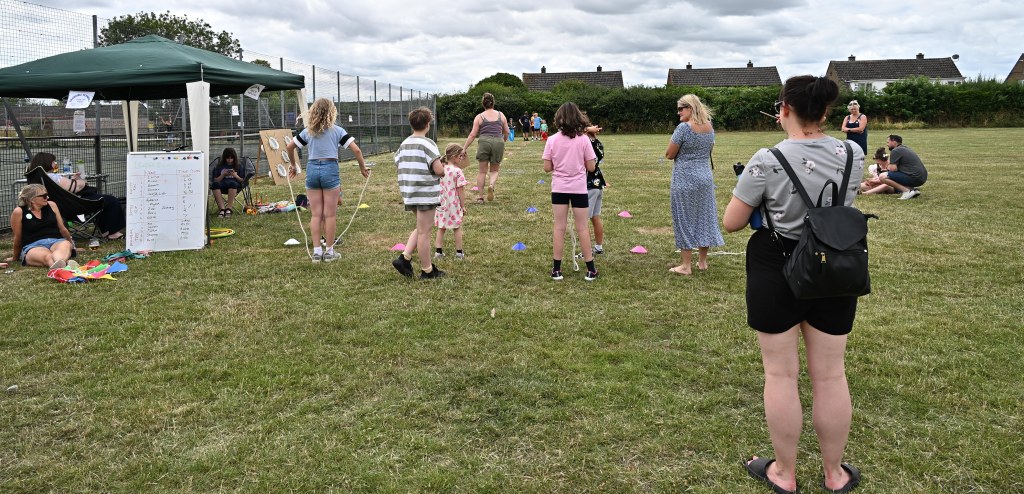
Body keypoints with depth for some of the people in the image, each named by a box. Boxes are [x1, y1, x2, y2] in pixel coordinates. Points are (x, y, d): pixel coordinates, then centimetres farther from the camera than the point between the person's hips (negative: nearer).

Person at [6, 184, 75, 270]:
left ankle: (57, 264, -69)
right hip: (32, 246, -3)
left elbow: (62, 229, 22)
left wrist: (71, 244, 32)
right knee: (46, 256, -39)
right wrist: (15, 258, 22)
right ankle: (59, 267, -73)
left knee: (65, 244, -36)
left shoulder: (51, 205, 11)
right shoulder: (19, 212, 1)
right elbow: (18, 238, 11)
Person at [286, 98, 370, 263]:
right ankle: (329, 251, 9)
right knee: (330, 214, 4)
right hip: (330, 169, -3)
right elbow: (356, 150, -6)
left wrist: (294, 165, 26)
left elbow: (289, 147, 12)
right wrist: (363, 168, 5)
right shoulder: (337, 131, 0)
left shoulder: (308, 131, 8)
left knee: (316, 214, 8)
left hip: (312, 170, 3)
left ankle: (317, 251, 10)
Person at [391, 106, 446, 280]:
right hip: (426, 194, -7)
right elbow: (439, 170, -19)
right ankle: (427, 270, 12)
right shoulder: (427, 144, -13)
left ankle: (404, 258, 11)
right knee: (424, 231, 1)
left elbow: (398, 163, 12)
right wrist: (443, 170, 2)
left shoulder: (404, 144, 9)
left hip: (409, 194, 7)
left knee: (421, 228, 23)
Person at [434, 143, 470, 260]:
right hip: (454, 204, -4)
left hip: (441, 203, 4)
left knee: (441, 228, 13)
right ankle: (459, 252, 15)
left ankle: (438, 251, 14)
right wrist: (463, 206, -5)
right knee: (457, 228, 10)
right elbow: (461, 190, -13)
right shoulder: (457, 171, -15)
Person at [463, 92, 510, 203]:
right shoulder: (501, 115, 11)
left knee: (482, 171, 9)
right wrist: (503, 141, 37)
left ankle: (480, 197, 9)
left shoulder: (479, 117, 6)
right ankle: (491, 185, -16)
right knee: (494, 170, 14)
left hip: (484, 142, -1)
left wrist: (464, 148, 5)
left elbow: (472, 135, 1)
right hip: (498, 142, 1)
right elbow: (506, 132, 17)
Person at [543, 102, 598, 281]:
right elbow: (591, 167, -6)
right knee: (582, 228, 6)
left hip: (559, 189, 1)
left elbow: (547, 168, -5)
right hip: (579, 188, -1)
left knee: (559, 227, 7)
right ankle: (590, 269, 12)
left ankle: (556, 269, 10)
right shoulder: (583, 140, -8)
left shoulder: (552, 140, -6)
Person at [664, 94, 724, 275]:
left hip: (685, 180, -7)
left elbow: (669, 155, -12)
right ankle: (702, 261, 22)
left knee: (685, 220, 0)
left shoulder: (683, 128, -16)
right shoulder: (709, 128, 6)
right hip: (705, 178, 7)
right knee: (704, 217, 13)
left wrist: (673, 142, 3)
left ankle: (686, 265, 3)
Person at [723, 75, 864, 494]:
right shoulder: (852, 155, -3)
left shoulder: (767, 161, -18)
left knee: (781, 374, 9)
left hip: (777, 274, -4)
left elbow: (731, 223, -10)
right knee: (830, 375, 13)